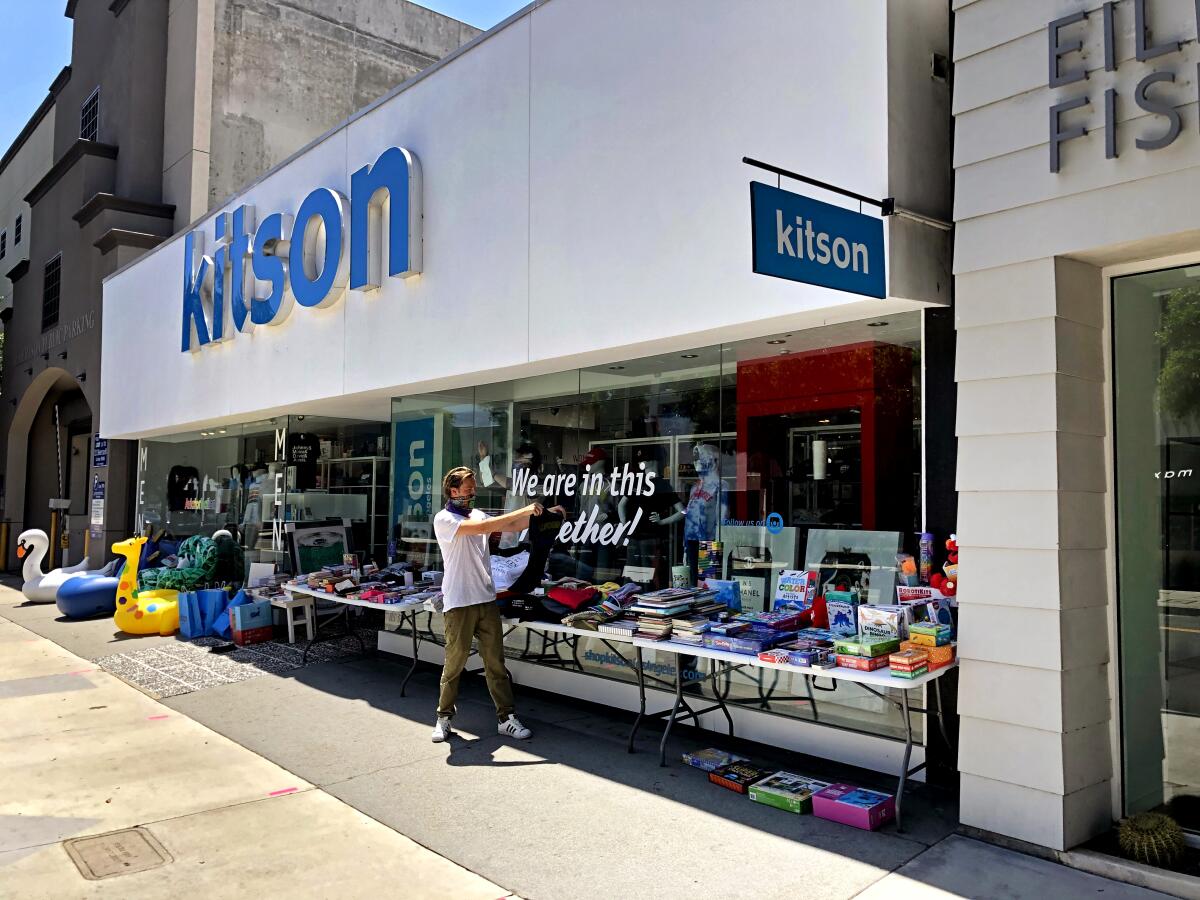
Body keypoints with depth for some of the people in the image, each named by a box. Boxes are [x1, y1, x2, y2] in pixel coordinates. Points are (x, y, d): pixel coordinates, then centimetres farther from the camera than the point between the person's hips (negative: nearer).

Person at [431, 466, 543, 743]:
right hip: (459, 603, -5)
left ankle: (506, 718, 12)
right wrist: (523, 511, -21)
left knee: (496, 662, 7)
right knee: (455, 663, 4)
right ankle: (444, 717, 20)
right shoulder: (444, 519, -8)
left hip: (487, 600, 5)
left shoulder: (478, 514, 11)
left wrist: (535, 514, -6)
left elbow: (514, 527, 9)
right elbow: (482, 528, -21)